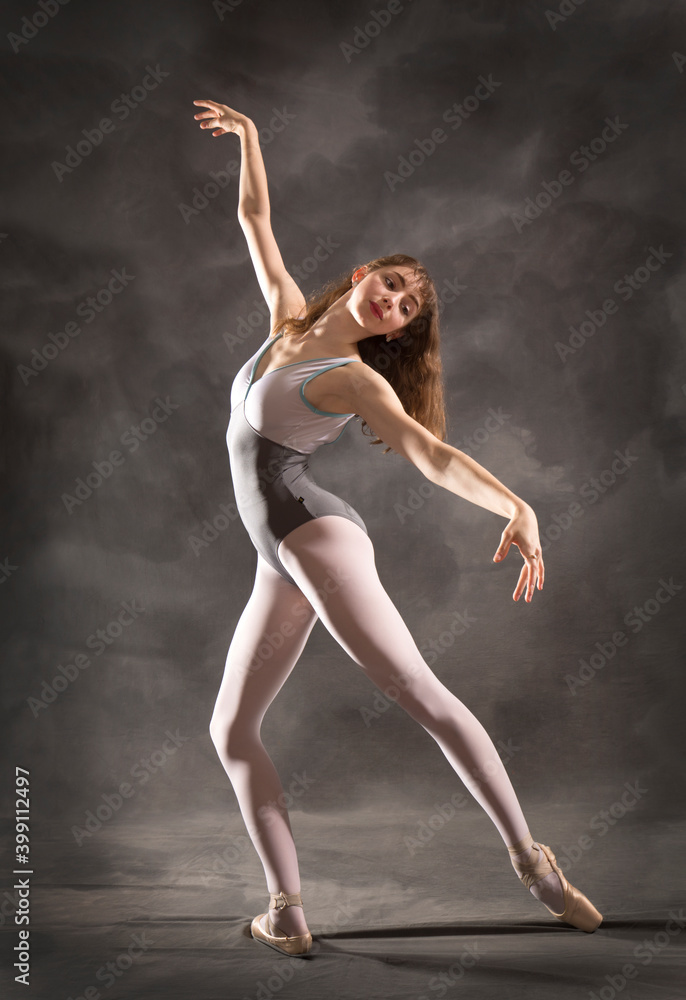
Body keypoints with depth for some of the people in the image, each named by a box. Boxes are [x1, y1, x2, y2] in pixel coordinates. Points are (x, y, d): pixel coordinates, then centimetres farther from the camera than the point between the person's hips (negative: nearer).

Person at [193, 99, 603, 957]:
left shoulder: (357, 380, -5)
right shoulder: (289, 321, 14)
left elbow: (432, 453, -19)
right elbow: (254, 221, 26)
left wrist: (517, 505, -34)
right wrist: (247, 139, 25)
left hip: (314, 532, -7)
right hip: (279, 567, 7)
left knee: (418, 691, -17)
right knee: (231, 732, 5)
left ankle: (531, 862, -11)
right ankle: (287, 909, 7)